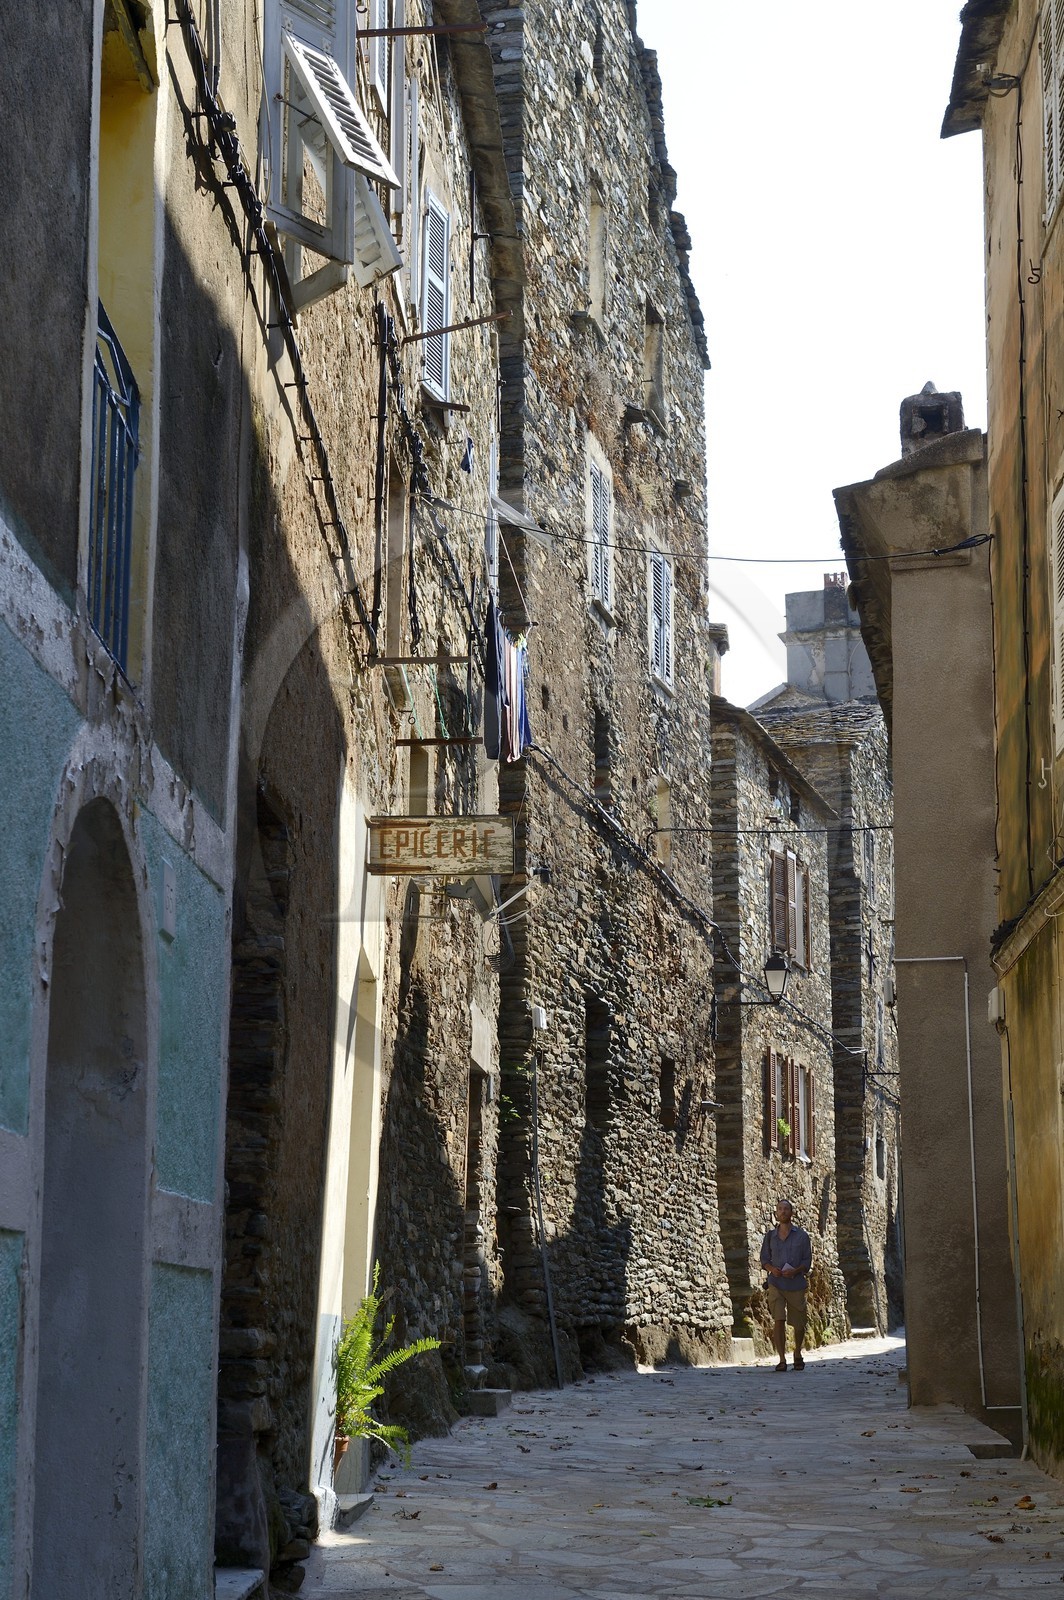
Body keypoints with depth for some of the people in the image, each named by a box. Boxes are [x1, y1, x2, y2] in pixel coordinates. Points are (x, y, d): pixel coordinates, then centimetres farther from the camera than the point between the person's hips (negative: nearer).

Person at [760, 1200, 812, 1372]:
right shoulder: (770, 1235, 5)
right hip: (776, 1284, 0)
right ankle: (782, 1360, -10)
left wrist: (795, 1271, -17)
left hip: (796, 1284, 0)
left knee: (799, 1324, 9)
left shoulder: (801, 1235, 1)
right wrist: (771, 1269, -11)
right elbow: (764, 1258, 11)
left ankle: (798, 1354, 35)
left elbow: (807, 1260, 2)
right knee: (778, 1321, -15)